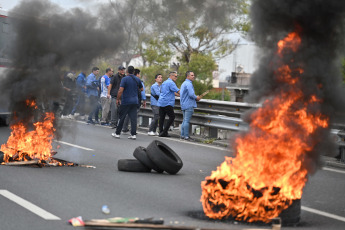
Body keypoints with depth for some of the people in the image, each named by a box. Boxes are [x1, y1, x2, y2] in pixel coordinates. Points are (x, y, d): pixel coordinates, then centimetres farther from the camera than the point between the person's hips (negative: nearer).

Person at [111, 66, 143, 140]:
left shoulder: (125, 79, -10)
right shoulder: (137, 79, 6)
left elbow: (120, 90, -14)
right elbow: (141, 89, 20)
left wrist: (118, 99, -4)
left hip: (126, 101, -4)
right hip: (135, 101, 4)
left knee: (121, 117, 5)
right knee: (133, 118, 2)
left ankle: (117, 133, 12)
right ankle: (133, 134, -2)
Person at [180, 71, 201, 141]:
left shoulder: (184, 83, 19)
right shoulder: (188, 84, -14)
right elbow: (191, 94, -23)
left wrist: (195, 97, 16)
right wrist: (196, 98, -4)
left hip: (183, 105, 10)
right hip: (189, 105, -10)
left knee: (184, 121, 13)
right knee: (187, 121, -9)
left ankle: (182, 135, 15)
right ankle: (186, 136, -8)